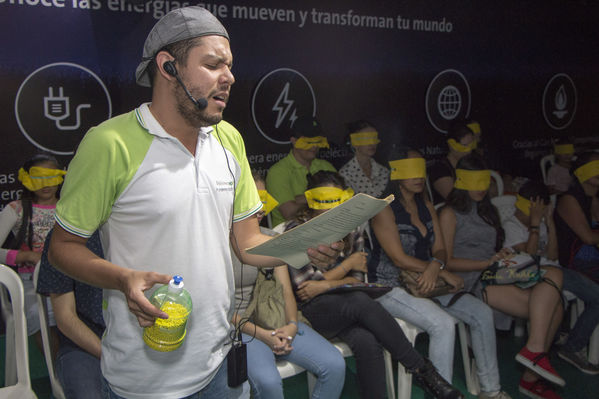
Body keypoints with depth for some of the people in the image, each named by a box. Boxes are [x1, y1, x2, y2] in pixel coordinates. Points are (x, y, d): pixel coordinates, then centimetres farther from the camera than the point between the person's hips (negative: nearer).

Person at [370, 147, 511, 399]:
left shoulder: (427, 208, 12)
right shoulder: (385, 209, -10)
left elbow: (440, 249, 8)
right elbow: (398, 257, -16)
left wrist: (436, 265, -17)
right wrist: (444, 273, -14)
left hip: (425, 282, 7)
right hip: (390, 286, -7)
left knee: (482, 313, -5)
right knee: (443, 324, -29)